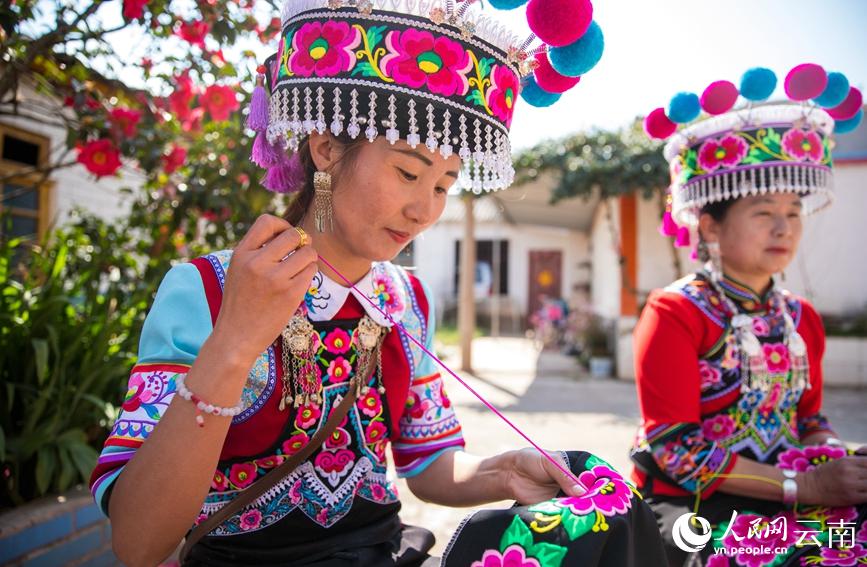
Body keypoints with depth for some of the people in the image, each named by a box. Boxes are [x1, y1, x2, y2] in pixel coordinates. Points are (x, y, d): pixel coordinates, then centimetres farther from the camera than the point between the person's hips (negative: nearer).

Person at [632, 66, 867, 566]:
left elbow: (808, 420, 19)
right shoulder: (675, 313, -11)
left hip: (787, 497, 7)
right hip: (690, 504, -6)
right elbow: (673, 449, -16)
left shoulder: (802, 318, 11)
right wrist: (801, 486, -20)